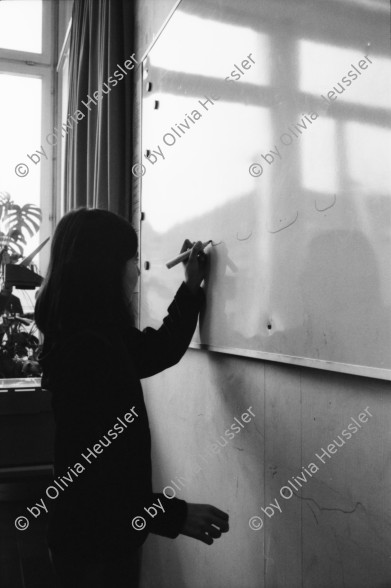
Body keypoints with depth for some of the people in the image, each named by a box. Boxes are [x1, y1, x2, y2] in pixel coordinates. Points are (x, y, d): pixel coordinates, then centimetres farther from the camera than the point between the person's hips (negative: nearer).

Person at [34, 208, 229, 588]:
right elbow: (88, 471, -28)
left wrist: (191, 286, 14)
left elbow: (159, 351, 18)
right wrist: (176, 515, -23)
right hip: (94, 543, -9)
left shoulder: (98, 337, 3)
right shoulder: (87, 349, -28)